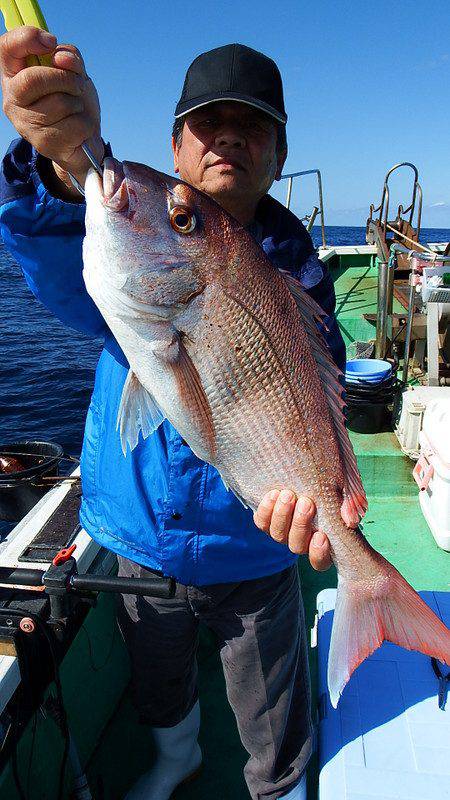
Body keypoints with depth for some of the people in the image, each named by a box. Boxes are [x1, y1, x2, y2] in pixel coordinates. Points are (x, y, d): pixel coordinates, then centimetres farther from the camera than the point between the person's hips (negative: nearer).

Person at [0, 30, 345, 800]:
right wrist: (67, 162, -52)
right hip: (138, 539, 2)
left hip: (249, 551, -1)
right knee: (156, 681, 30)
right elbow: (71, 284, -31)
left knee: (275, 734, 18)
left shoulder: (292, 265, -8)